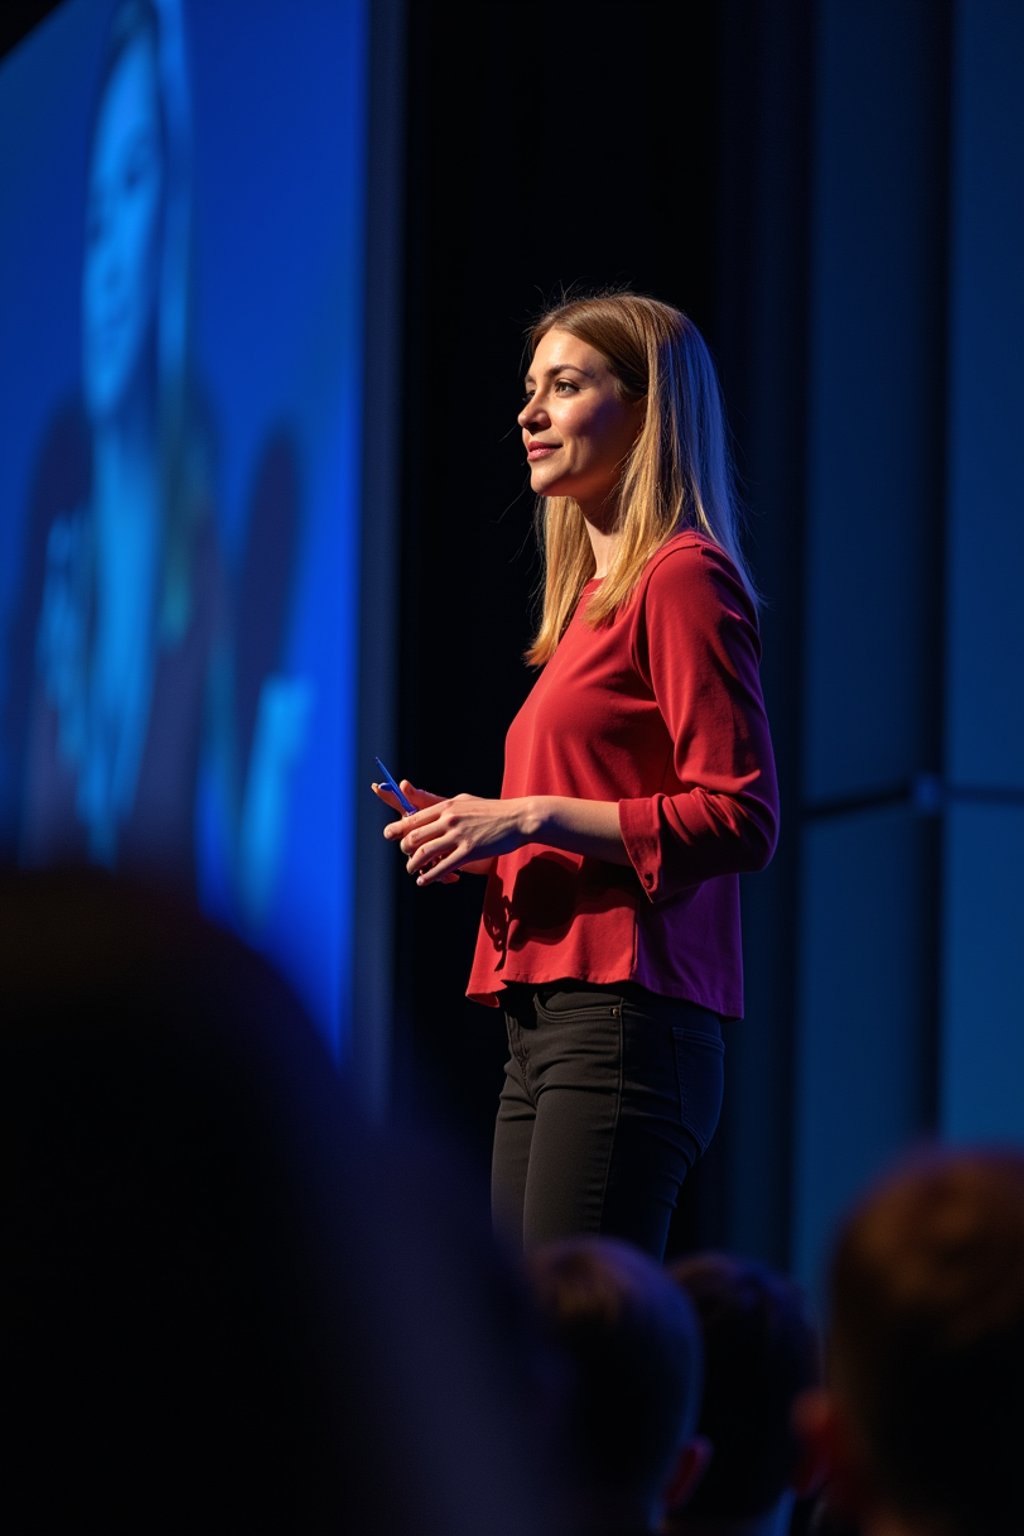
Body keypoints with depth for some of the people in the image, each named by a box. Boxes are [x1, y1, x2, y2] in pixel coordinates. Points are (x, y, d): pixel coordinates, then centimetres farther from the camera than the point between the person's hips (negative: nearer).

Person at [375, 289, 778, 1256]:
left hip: (622, 1024, -9)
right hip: (546, 1031, 9)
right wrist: (483, 835, 10)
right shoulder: (593, 598, 22)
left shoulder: (684, 577, -4)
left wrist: (534, 818, -13)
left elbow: (740, 818, -13)